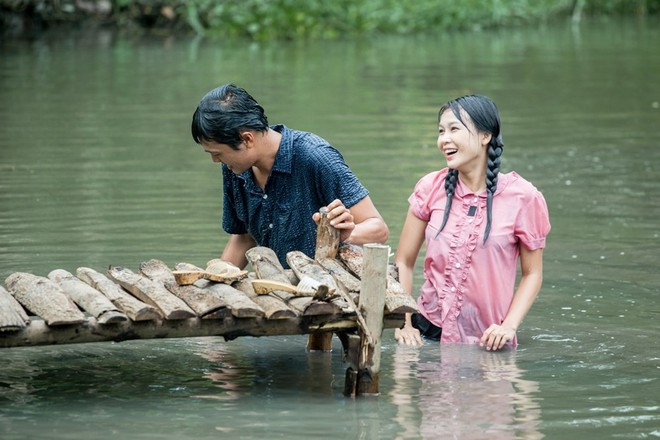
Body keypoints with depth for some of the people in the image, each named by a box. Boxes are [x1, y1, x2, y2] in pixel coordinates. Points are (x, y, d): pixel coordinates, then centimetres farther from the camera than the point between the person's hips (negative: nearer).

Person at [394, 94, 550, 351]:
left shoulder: (522, 197, -5)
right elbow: (403, 262, 6)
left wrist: (508, 327, -13)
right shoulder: (431, 188, 1)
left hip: (486, 341, -2)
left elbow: (532, 274, 1)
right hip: (429, 332, 2)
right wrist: (403, 323, -5)